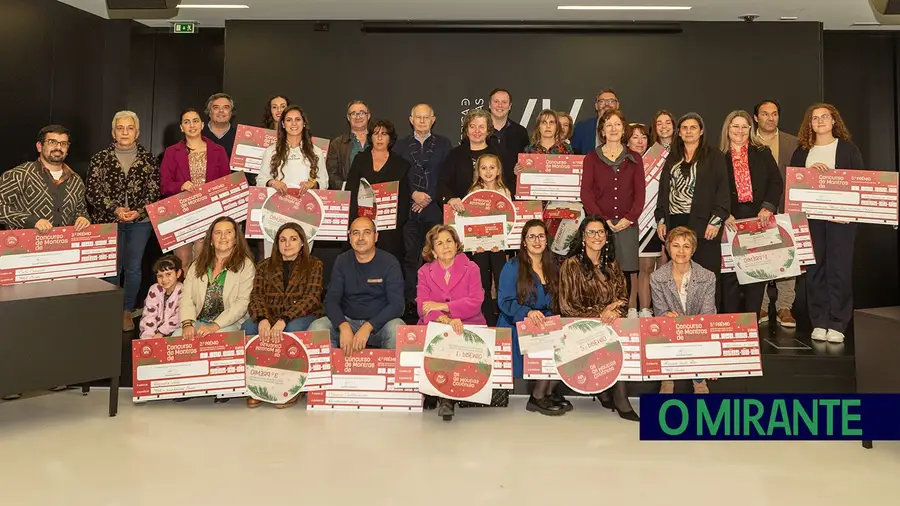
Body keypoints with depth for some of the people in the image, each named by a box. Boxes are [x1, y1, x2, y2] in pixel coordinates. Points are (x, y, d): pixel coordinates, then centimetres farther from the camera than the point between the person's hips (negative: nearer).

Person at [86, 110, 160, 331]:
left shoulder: (148, 159, 4)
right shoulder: (101, 159, 2)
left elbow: (154, 191, 2)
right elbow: (92, 192, -2)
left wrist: (139, 211, -13)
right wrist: (115, 209, -14)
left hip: (140, 222, 1)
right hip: (109, 221, -1)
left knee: (133, 268, 5)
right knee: (111, 268, 2)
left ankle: (128, 311, 18)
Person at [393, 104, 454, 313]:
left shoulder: (444, 144, 10)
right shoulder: (401, 146, 13)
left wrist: (430, 198, -6)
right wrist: (413, 194, -7)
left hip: (435, 208, -1)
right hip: (409, 209, 1)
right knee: (410, 256, 0)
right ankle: (411, 301, 6)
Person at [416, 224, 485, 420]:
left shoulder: (471, 268, 10)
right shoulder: (424, 272, 13)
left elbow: (475, 302, -4)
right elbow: (422, 306, -2)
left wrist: (443, 306, -13)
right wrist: (444, 319, -23)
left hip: (467, 326, -1)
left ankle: (447, 396, -20)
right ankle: (447, 396, -22)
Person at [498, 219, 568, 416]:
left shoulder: (552, 268, 16)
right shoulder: (513, 267, -1)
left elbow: (557, 303, 17)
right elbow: (505, 302, -10)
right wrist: (528, 312, -26)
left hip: (546, 324, 5)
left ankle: (549, 392, -5)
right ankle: (538, 398, -9)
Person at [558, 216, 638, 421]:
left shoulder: (611, 265, 14)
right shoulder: (571, 264, -4)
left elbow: (622, 297, 10)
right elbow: (567, 306, -9)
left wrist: (614, 311, -13)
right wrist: (599, 313, -18)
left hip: (610, 323, 4)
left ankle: (605, 391, -15)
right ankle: (620, 399, -16)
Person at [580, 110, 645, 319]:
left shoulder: (634, 159, 13)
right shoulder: (592, 158, 9)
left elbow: (640, 192, 7)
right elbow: (586, 192, 1)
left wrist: (630, 218, -6)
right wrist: (602, 219, -9)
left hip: (627, 224, 1)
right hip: (599, 223, -1)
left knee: (625, 272, -2)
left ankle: (625, 312, 7)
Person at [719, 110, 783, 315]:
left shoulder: (762, 153, 12)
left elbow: (776, 181, 5)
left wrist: (768, 207, -10)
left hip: (759, 219, 1)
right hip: (731, 221, -1)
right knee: (730, 273, -1)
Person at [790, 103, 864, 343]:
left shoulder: (848, 148, 8)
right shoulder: (802, 152, 13)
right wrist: (809, 170, -13)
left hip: (840, 216, -2)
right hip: (810, 217, 2)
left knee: (839, 269, -4)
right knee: (815, 268, 2)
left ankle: (837, 324, 2)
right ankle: (819, 323, 8)